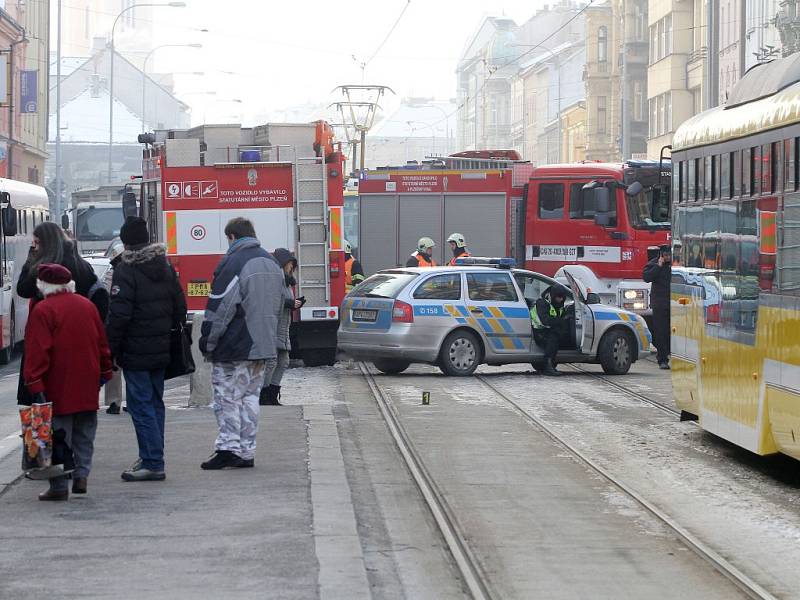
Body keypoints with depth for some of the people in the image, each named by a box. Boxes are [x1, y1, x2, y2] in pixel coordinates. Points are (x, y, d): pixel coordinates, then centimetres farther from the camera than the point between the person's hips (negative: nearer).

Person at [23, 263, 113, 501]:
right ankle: (81, 474, 9)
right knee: (84, 433, 16)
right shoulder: (87, 305, 8)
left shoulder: (43, 310, -10)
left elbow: (37, 352, -15)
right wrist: (105, 372, 22)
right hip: (88, 387, 5)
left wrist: (35, 385, -15)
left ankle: (59, 487, 0)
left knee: (58, 434, -1)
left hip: (58, 387, -5)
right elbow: (102, 343, 14)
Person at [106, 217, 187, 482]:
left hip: (135, 352, -8)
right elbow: (180, 306, 13)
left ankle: (152, 463, -8)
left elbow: (118, 315, -18)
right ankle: (152, 458, 23)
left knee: (141, 405, -5)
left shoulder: (125, 270, -14)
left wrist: (109, 348, -12)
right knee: (155, 403, 16)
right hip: (161, 350, 8)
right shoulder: (165, 267, 9)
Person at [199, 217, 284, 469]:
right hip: (263, 346, 7)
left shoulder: (231, 263, -13)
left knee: (227, 396, -1)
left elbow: (219, 309, -15)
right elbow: (278, 305, 20)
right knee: (250, 396, 11)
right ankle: (246, 451, 11)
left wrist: (208, 343, -7)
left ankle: (228, 446, -9)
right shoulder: (271, 262, 13)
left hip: (233, 349, -7)